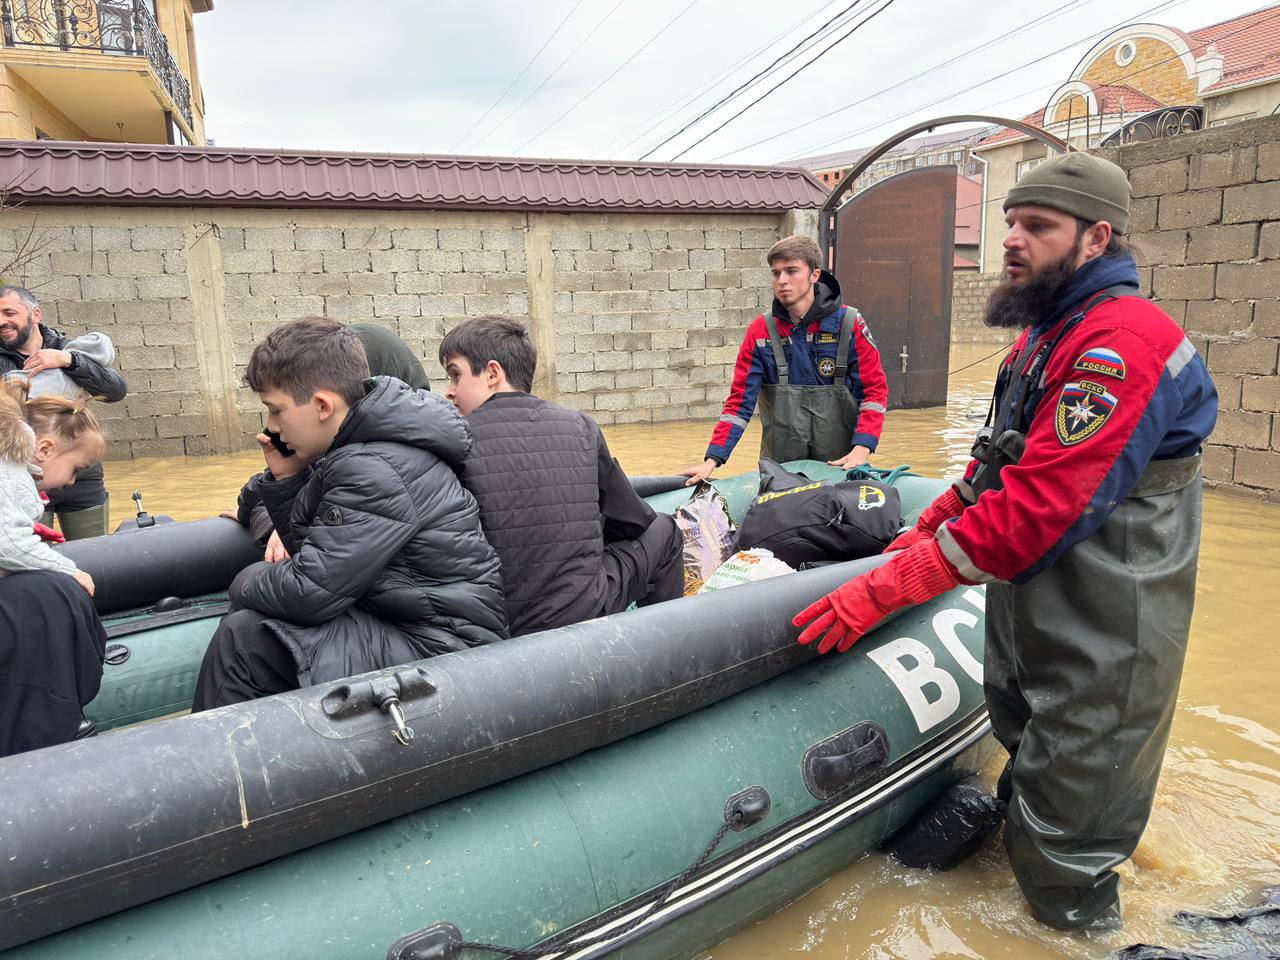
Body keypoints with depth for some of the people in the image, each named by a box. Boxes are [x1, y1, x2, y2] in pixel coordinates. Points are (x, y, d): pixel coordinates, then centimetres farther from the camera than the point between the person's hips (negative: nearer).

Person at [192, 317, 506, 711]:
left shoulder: (376, 470, -23)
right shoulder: (359, 449, 9)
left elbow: (309, 593, -22)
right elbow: (315, 552, 16)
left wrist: (247, 585, -1)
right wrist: (286, 479, 2)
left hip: (439, 646, -10)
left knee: (245, 635, -16)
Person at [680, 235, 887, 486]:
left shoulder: (850, 324, -4)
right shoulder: (761, 330, -1)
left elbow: (875, 389, -3)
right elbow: (740, 399, -2)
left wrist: (861, 449, -17)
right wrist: (712, 460, -12)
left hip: (840, 462, -1)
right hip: (780, 463, 1)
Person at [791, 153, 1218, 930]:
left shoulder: (1123, 343, -24)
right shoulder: (1046, 334, 11)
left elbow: (1037, 507, -31)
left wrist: (887, 588, -30)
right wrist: (931, 526, 10)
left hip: (1098, 645, -9)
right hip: (1029, 610, 9)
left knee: (1065, 823, 8)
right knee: (1026, 747, 27)